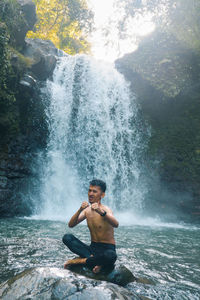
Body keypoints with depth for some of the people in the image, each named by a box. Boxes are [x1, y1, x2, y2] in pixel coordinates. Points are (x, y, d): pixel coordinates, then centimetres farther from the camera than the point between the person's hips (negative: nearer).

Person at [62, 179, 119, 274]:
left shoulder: (105, 209, -13)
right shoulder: (87, 210, 4)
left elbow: (116, 224, -33)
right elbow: (71, 225, -7)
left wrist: (101, 212, -49)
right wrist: (80, 210, -23)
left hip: (107, 249, -4)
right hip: (93, 248, 5)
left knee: (111, 256, -39)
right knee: (67, 238, -14)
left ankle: (80, 260, -17)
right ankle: (96, 261, -20)